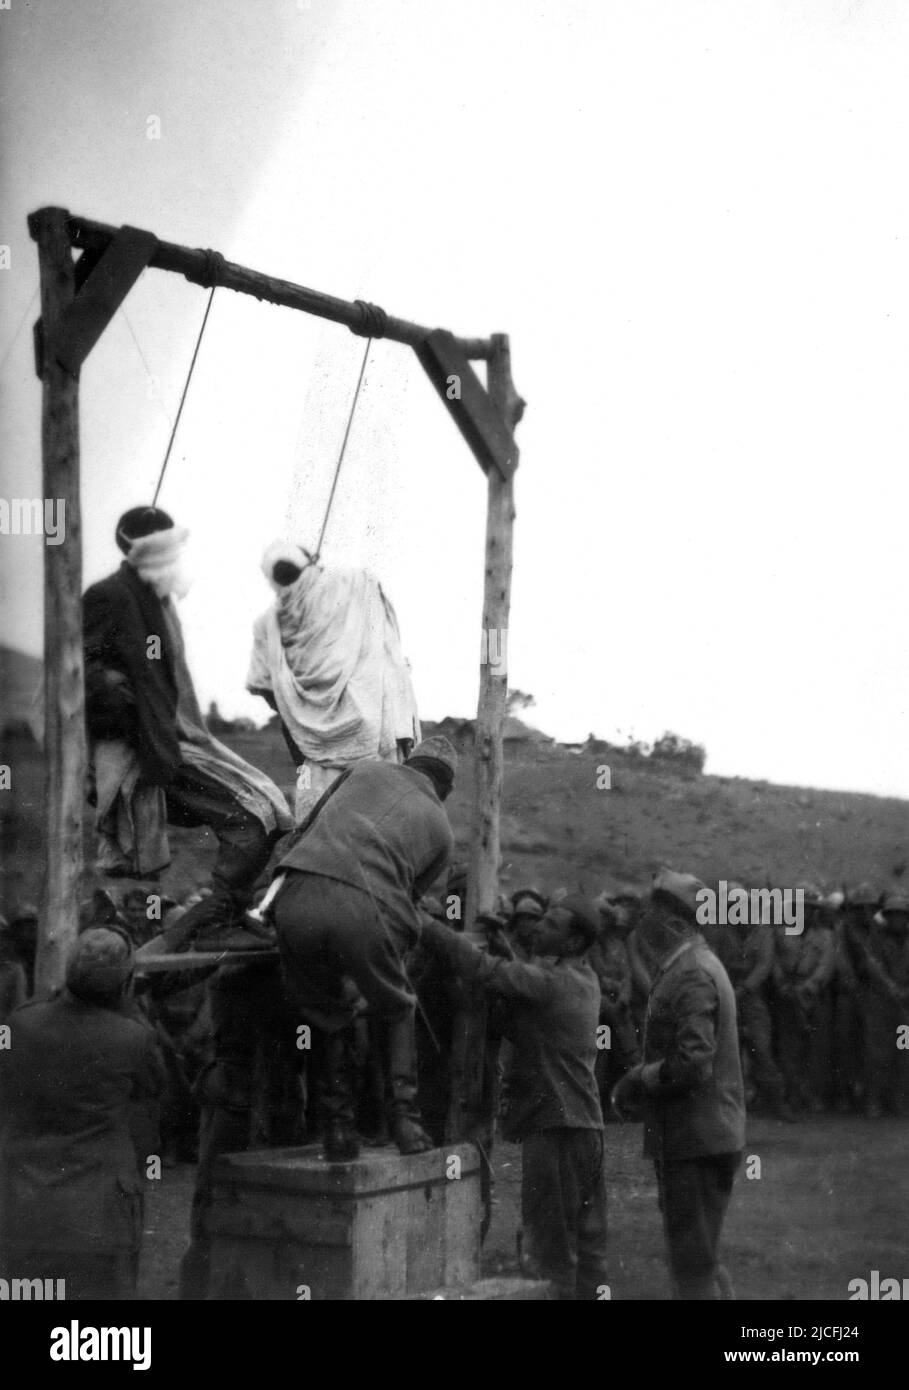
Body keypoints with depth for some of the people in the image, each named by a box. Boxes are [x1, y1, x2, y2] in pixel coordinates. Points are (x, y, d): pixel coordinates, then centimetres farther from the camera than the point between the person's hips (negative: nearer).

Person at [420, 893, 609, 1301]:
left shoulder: (550, 980, -14)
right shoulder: (584, 981, 13)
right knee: (587, 1243, 14)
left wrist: (424, 926, -21)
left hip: (554, 1127, -9)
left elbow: (484, 969, -25)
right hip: (587, 1126, 9)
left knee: (551, 1245, -3)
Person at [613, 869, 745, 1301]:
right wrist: (640, 1079, 10)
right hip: (701, 1138, 10)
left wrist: (637, 1083, -12)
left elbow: (692, 1061, -26)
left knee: (693, 1264, -4)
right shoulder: (697, 966, 16)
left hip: (694, 1140, -10)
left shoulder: (692, 975, -17)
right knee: (704, 1260, 18)